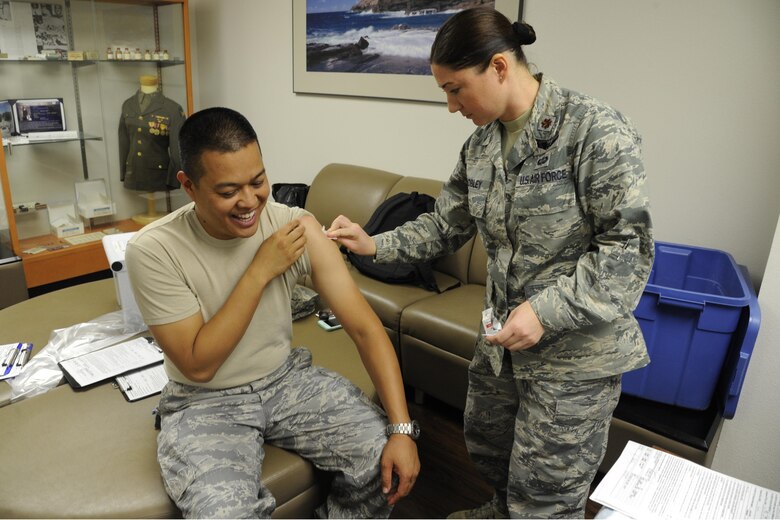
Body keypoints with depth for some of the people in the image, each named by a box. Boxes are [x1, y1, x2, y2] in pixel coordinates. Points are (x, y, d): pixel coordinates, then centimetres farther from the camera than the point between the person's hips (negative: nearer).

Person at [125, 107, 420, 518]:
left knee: (387, 463, -13)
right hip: (205, 403, -2)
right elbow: (198, 366, -18)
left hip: (287, 378, 3)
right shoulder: (153, 251, -19)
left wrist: (401, 430, -21)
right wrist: (260, 271, -25)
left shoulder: (297, 227, -14)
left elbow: (364, 328, -14)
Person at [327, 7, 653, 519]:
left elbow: (629, 247, -19)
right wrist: (376, 244, -3)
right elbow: (445, 225, 10)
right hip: (504, 338, 7)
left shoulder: (596, 130, -18)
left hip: (575, 351, -7)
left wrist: (547, 312, -26)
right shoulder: (481, 145, 4)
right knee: (486, 441, 26)